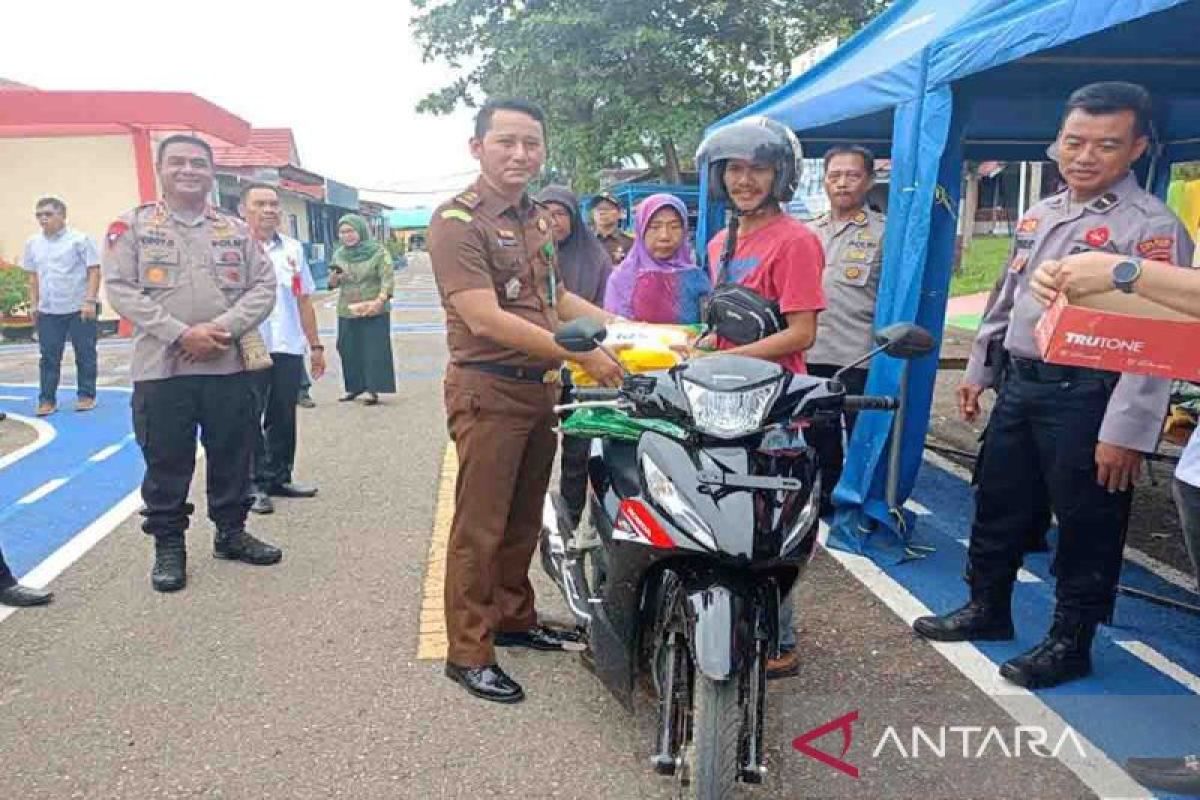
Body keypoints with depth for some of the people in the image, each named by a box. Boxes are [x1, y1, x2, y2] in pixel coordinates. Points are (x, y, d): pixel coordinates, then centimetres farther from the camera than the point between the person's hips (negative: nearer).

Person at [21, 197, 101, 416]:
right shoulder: (33, 244, 9)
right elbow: (33, 276, 16)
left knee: (85, 355, 4)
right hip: (47, 311, 4)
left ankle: (86, 396, 16)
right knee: (48, 357, 6)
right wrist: (33, 305, 10)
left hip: (79, 308, -4)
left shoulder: (80, 240, -6)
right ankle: (47, 399, 12)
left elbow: (94, 271, -7)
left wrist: (90, 301, -14)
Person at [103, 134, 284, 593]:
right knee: (166, 462, 6)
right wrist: (181, 334, -17)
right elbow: (120, 289, -7)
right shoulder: (133, 225, 2)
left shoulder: (236, 229, 9)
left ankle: (231, 533, 28)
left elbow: (264, 286, 3)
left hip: (229, 366, 3)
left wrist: (224, 328, -13)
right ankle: (168, 546, 20)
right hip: (160, 367, -2)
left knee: (233, 456, 11)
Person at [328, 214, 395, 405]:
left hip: (374, 312, -5)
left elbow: (387, 278, -13)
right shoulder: (338, 254, 10)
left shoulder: (378, 251, -5)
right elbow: (332, 283, 15)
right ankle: (354, 386, 21)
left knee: (375, 350, -3)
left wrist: (380, 300, -28)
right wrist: (335, 278, -9)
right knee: (349, 350, 8)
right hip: (347, 312, 5)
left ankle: (373, 389, 2)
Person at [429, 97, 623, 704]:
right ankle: (468, 653, 10)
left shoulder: (537, 219, 14)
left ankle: (513, 618, 33)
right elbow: (486, 319, -23)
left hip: (540, 386, 8)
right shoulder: (456, 222, -12)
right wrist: (581, 355, -24)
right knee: (480, 528, -2)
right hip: (488, 390, -8)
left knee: (524, 520, 17)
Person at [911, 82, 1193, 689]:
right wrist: (978, 371, 19)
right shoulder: (1038, 215, 12)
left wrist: (1126, 433, -20)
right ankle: (987, 610, 35)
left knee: (1085, 529, 5)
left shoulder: (1152, 229, -11)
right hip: (1019, 384, 7)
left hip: (1087, 395, -7)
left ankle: (1070, 644, 21)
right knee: (998, 507, 17)